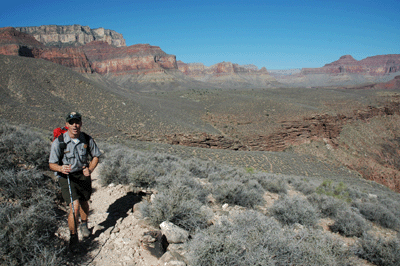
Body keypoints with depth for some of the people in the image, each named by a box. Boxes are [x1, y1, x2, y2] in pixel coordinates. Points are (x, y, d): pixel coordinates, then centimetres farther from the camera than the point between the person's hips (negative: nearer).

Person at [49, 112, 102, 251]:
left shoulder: (87, 139, -10)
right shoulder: (59, 142, -17)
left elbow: (96, 156, 5)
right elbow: (52, 164, -13)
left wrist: (90, 169, -11)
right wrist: (61, 168, -35)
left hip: (83, 175, 3)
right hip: (66, 177, -3)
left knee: (84, 204, 19)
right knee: (74, 207, -14)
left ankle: (84, 224, 51)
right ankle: (73, 236, 11)